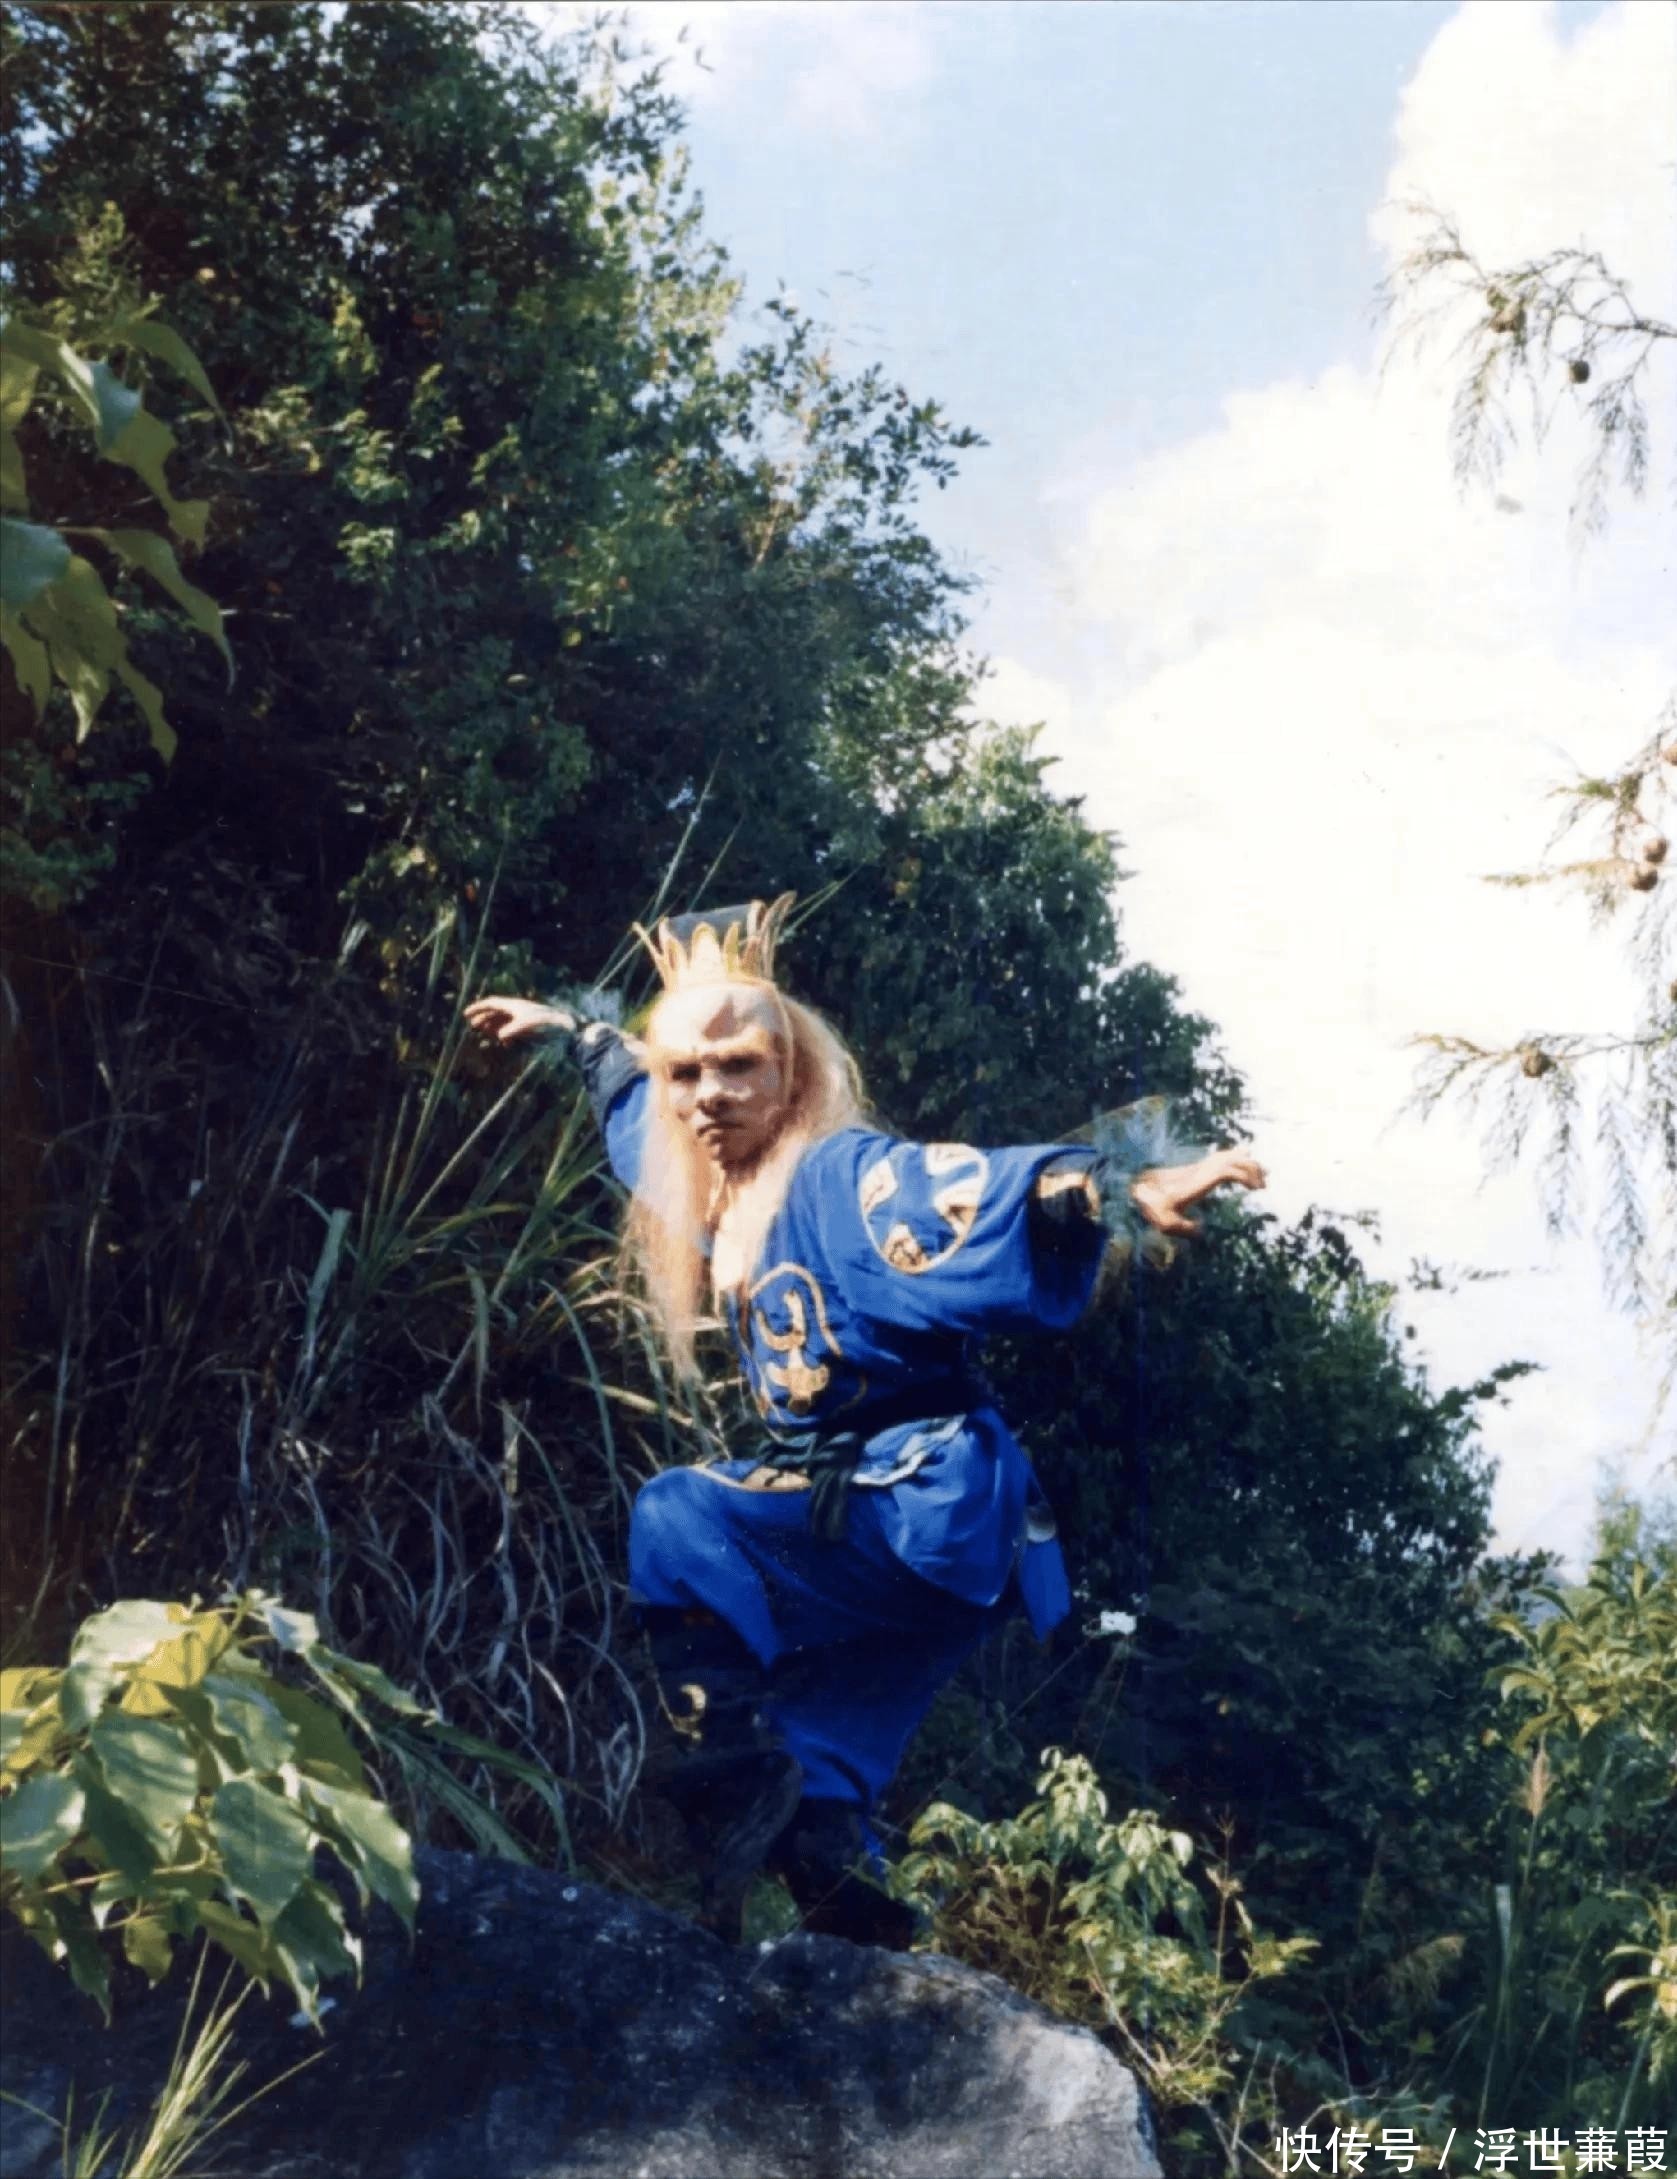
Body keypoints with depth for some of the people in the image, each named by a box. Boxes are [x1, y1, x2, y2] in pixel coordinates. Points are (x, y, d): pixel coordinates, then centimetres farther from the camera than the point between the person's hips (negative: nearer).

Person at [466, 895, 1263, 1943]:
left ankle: (739, 1778, -14)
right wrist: (569, 1029, 44)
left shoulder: (845, 1176, -15)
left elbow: (979, 1189, -35)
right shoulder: (715, 1187, 9)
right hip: (849, 1513, 9)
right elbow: (636, 1096, 32)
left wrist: (1129, 1190, -51)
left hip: (932, 1508, -9)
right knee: (821, 1758, 10)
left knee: (677, 1524, -20)